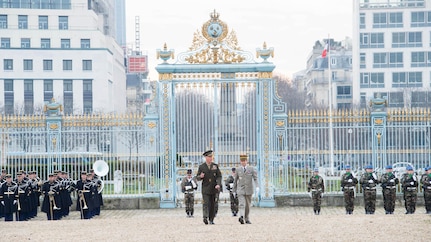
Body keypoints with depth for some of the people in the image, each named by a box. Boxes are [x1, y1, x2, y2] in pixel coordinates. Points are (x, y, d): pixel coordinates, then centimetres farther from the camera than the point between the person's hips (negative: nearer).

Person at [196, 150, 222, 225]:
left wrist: (218, 184, -14)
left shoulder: (215, 166, 7)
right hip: (205, 188, -3)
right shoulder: (201, 167, 2)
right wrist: (200, 176, -20)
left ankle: (211, 219, 13)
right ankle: (205, 217, -28)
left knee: (213, 204, 6)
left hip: (213, 188, 3)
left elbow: (219, 176, 3)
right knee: (206, 203, -16)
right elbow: (197, 177, 4)